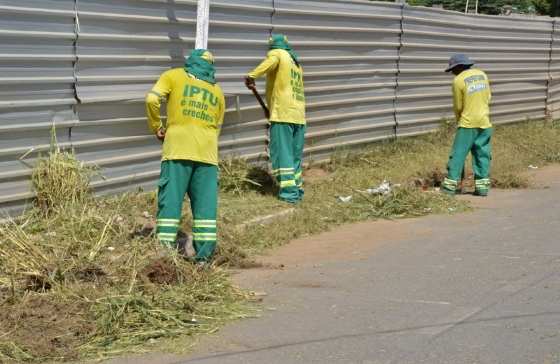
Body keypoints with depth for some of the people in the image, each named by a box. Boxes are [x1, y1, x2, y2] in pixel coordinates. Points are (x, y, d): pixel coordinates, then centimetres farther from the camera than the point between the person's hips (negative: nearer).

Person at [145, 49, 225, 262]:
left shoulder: (174, 76, 12)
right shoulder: (217, 91, 23)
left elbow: (152, 99, -3)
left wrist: (156, 128, 9)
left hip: (178, 148, -3)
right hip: (207, 151, 3)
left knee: (170, 199, -2)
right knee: (205, 203, 4)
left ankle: (165, 248, -9)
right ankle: (204, 254, 2)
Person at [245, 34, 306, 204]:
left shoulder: (277, 54, 3)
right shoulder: (296, 63, 25)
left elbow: (271, 61, -22)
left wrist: (252, 76, -34)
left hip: (283, 114, -7)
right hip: (299, 115, 7)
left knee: (282, 153, -7)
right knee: (295, 155, 15)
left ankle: (289, 192, -13)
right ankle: (297, 188, 18)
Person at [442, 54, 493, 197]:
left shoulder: (458, 80, -9)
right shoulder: (482, 75, 7)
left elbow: (458, 106, -2)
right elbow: (488, 97, 11)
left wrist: (459, 119, 16)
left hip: (468, 122, -5)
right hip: (484, 122, 5)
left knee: (458, 154, 1)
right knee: (482, 154, 9)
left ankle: (450, 185, 1)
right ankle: (482, 186, 8)